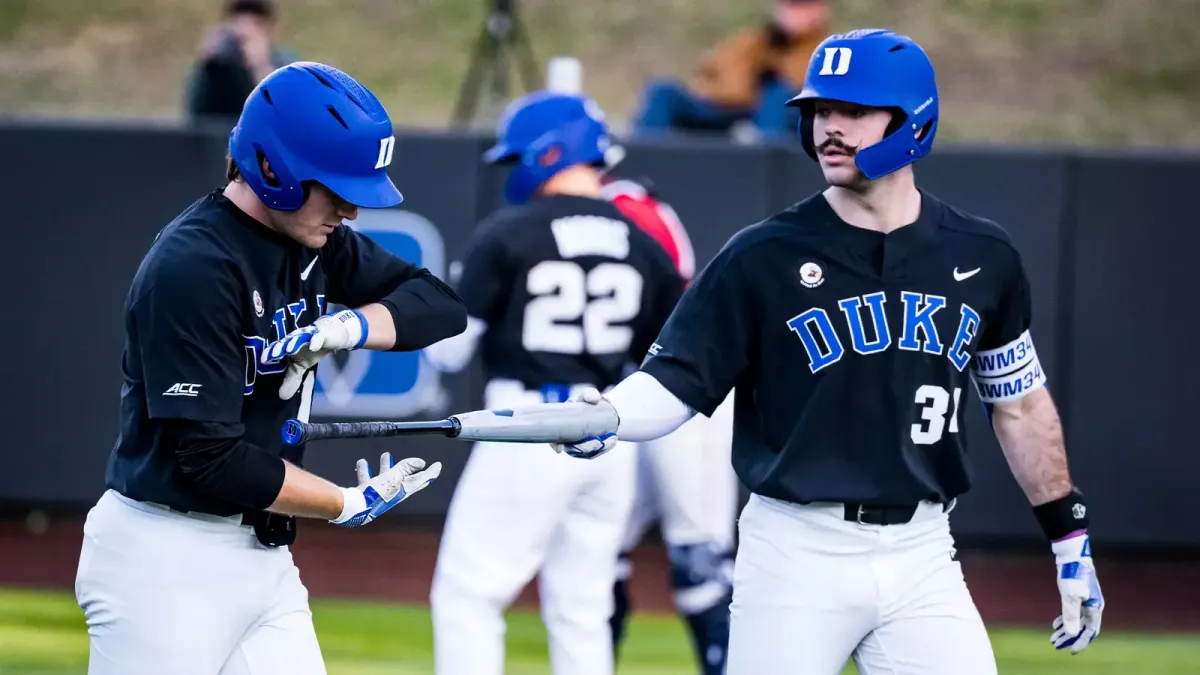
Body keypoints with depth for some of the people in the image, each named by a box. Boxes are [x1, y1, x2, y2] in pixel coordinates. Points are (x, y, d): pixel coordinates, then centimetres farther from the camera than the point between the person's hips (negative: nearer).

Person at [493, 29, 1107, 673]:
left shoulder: (982, 257, 6)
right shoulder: (763, 257, -3)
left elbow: (1019, 401, 16)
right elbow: (671, 380, -5)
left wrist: (1070, 537, 15)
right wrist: (608, 418, -26)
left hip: (921, 554, 2)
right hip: (796, 553, -2)